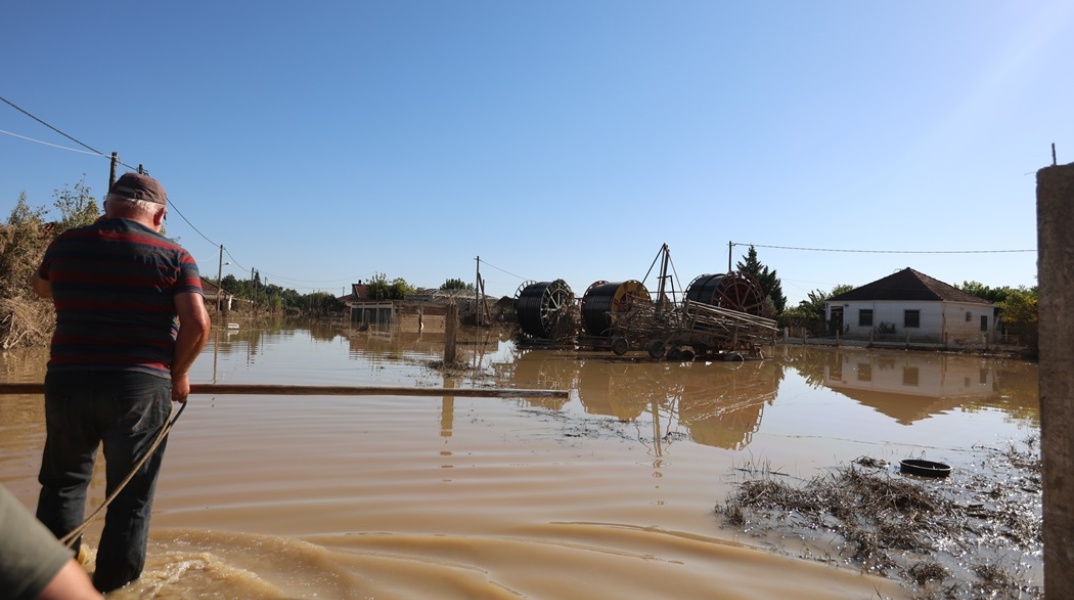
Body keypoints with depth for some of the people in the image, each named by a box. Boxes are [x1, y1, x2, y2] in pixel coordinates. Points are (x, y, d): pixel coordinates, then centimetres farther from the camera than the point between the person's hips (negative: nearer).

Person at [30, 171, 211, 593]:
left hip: (68, 381, 3)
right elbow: (197, 323, -13)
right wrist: (178, 374, 1)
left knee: (64, 481, 22)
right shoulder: (174, 256, -3)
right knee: (130, 495, 10)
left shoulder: (65, 245, 7)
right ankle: (114, 583, 18)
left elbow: (41, 288, 28)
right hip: (142, 385, -3)